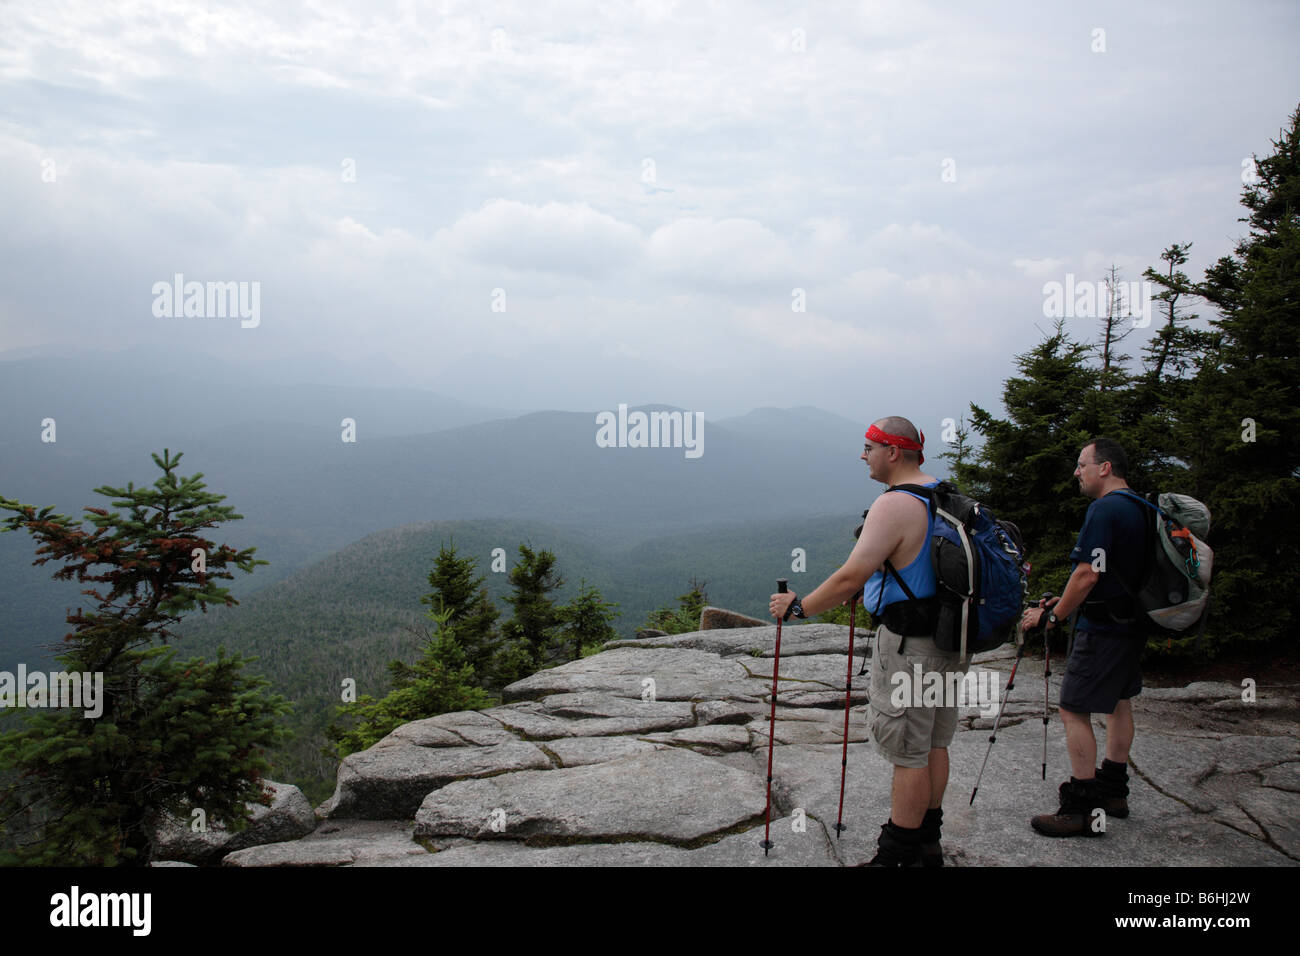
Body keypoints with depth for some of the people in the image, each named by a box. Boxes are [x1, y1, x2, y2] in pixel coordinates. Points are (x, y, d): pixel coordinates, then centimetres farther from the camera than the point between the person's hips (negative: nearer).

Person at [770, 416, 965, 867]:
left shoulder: (894, 505, -21)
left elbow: (850, 578, -24)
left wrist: (797, 606, -13)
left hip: (909, 646, -9)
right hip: (951, 640, 9)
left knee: (909, 754, 0)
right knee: (933, 745, 18)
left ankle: (899, 854, 11)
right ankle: (928, 841, 31)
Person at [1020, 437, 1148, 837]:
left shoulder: (1104, 510, -18)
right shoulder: (1141, 509, 12)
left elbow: (1088, 576, -23)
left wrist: (1052, 615, -12)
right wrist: (1063, 602, 17)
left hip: (1102, 629, -10)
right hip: (1132, 624, 10)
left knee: (1074, 711, -6)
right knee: (1118, 703, 18)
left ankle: (1083, 808, -5)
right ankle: (1113, 791, 29)